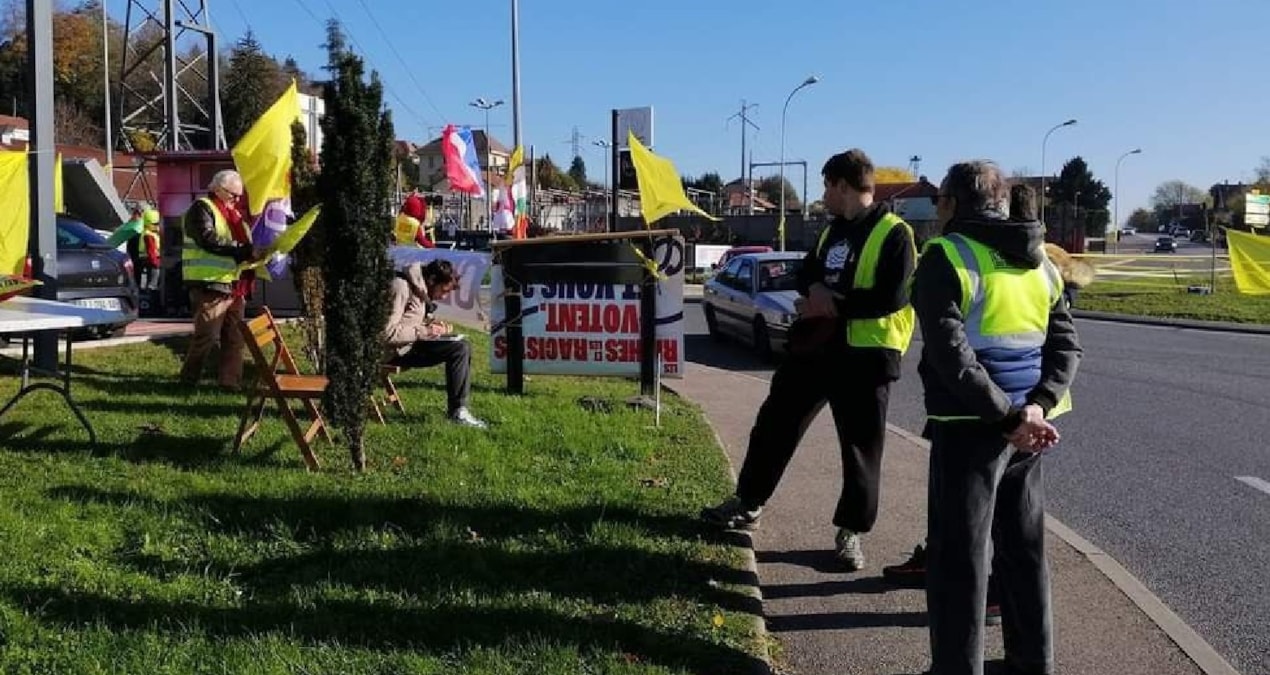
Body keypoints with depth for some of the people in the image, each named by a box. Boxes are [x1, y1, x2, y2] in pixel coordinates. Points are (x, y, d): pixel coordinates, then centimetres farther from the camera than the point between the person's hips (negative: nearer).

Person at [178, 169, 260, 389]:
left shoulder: (234, 213, 23)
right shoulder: (202, 208, -5)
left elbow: (244, 241, 30)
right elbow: (209, 240, -20)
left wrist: (252, 251, 8)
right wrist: (242, 250, -24)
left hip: (234, 286, 9)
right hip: (210, 285, -9)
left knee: (235, 338, 8)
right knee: (207, 336, -8)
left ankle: (230, 381, 14)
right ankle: (188, 380, 4)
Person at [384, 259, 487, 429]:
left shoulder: (422, 289, 11)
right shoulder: (402, 287, -19)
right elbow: (387, 333, -24)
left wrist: (432, 324, 4)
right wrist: (422, 332, -21)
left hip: (411, 343, 10)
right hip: (396, 350, -10)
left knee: (463, 346, 0)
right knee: (459, 349, -20)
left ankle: (460, 408, -3)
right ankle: (457, 411, -13)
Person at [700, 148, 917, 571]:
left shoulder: (893, 233, -10)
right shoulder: (833, 229, 16)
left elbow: (892, 297, -19)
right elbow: (806, 274, 18)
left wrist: (834, 303, -16)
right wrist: (816, 289, -6)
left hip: (865, 354, -8)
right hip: (813, 346, 8)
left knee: (861, 448, 4)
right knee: (774, 423, 12)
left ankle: (851, 533, 17)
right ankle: (748, 503, 27)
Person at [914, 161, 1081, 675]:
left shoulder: (946, 256, -9)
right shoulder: (1038, 262, 13)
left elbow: (950, 353, -20)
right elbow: (1066, 344, 6)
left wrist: (1009, 416, -18)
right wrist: (1036, 408, -7)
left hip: (971, 425, -7)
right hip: (1026, 424, 7)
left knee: (959, 555, 1)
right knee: (1024, 547, 17)